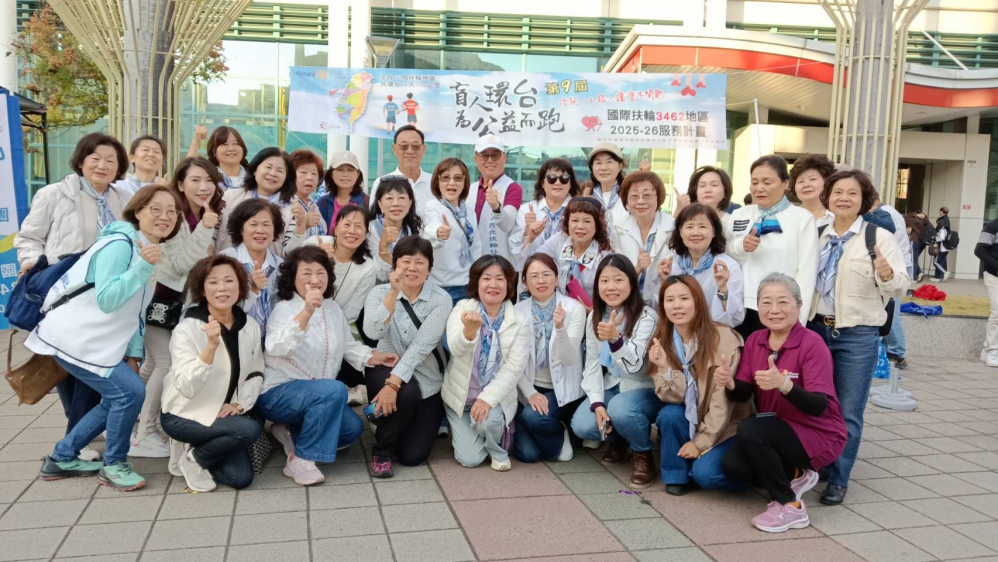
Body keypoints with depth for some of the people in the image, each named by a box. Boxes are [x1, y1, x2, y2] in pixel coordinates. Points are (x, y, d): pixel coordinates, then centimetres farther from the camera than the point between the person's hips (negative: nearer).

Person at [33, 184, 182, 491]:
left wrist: (133, 353, 8)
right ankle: (113, 465, 5)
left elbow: (134, 310, 13)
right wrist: (143, 266, -34)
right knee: (130, 391, -15)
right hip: (73, 338, -10)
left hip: (99, 343, 10)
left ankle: (62, 458, 28)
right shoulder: (120, 245, -18)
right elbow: (106, 301, -28)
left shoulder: (152, 250, 11)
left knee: (117, 399, 13)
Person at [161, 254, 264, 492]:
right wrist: (211, 346, -39)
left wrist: (240, 404, -12)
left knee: (241, 478, -11)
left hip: (224, 414, 5)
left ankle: (200, 450, 17)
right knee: (249, 429, -28)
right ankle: (191, 458, -2)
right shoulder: (187, 329, -19)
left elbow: (256, 374, 5)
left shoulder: (250, 326, -4)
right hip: (184, 415, -5)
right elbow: (187, 388, -29)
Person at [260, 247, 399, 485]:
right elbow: (275, 347, -37)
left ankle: (291, 432, 9)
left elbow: (348, 346, 15)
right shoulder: (284, 308, -17)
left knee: (353, 427, -6)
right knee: (335, 390, -32)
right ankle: (300, 460, -22)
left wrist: (375, 357, -4)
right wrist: (306, 311, -50)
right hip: (277, 393, -8)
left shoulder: (333, 308, 5)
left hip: (317, 394, 8)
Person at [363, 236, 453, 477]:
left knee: (412, 455, -8)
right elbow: (373, 332, -26)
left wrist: (394, 383, -33)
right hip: (385, 369, 0)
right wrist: (394, 292, -35)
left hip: (427, 381, 1)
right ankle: (381, 451, -8)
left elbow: (421, 346, -23)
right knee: (407, 393, -36)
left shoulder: (441, 299, -12)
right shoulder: (380, 292, -7)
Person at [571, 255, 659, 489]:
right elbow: (592, 364, 0)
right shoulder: (594, 317, 0)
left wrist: (615, 339, -50)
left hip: (644, 388, -5)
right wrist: (597, 403, -15)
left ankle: (643, 454, -6)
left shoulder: (646, 316, -18)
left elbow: (635, 365, -29)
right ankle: (618, 439, 13)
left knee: (620, 409, -37)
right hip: (610, 387, 5)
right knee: (581, 425, -22)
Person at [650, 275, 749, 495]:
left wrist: (701, 442, -18)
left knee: (704, 473, -26)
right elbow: (673, 397, -12)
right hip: (691, 421, 4)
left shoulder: (724, 339, -18)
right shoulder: (661, 342, -5)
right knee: (668, 414, -26)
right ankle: (676, 475, -5)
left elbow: (722, 400, -18)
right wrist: (665, 368, -30)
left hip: (724, 426, -4)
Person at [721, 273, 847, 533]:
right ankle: (793, 477, 10)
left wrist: (784, 384, -43)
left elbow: (818, 407, -25)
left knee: (749, 429, -29)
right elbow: (743, 394, -3)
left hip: (818, 434, -6)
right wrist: (730, 384, -27)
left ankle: (790, 506, -12)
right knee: (732, 465, -18)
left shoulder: (812, 344, -19)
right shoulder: (754, 340, -1)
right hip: (776, 432, 6)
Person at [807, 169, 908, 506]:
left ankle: (838, 479, 15)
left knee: (847, 412, 3)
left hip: (857, 334, -4)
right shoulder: (818, 236, 9)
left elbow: (900, 288, -11)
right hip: (816, 327, 4)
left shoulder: (880, 237, -4)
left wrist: (886, 273, -31)